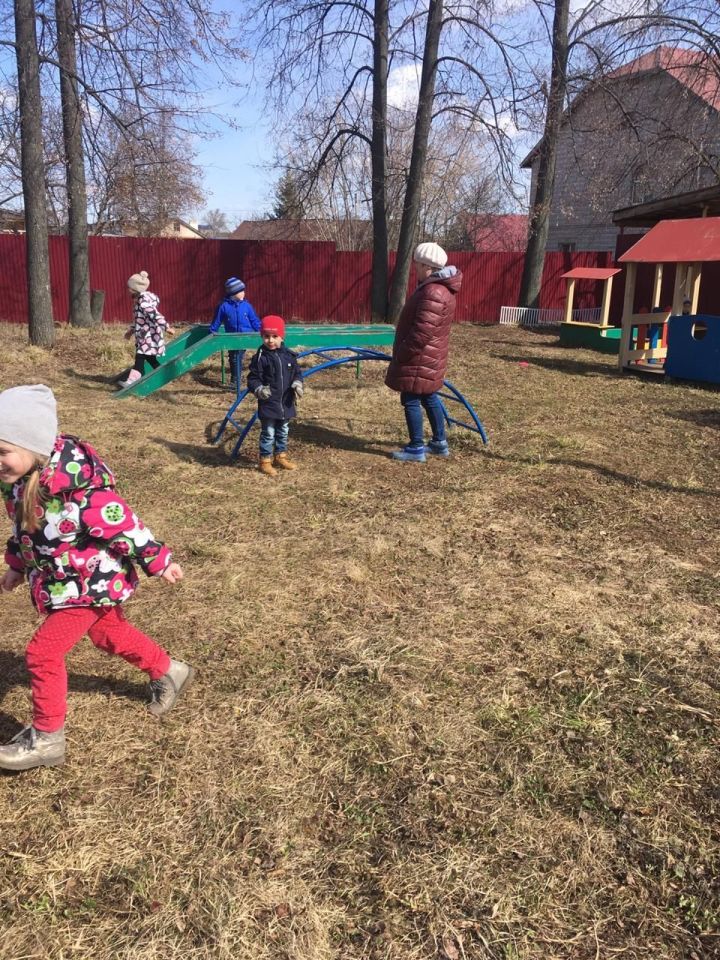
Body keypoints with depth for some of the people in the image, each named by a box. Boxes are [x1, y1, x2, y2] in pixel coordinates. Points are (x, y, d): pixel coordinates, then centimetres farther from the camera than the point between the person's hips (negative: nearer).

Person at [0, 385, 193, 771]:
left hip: (89, 582, -9)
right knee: (109, 634, 24)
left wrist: (158, 561, -18)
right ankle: (167, 672, 47)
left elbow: (121, 525, -26)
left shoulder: (75, 484, -33)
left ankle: (46, 738, 12)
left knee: (42, 652, -7)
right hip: (60, 581, 9)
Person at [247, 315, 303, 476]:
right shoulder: (260, 358, -11)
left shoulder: (289, 355, 1)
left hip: (286, 403, 5)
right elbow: (252, 378, -9)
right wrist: (259, 389, -28)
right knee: (268, 433, 3)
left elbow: (296, 373, 11)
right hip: (268, 404, -5)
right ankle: (265, 461, 15)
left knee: (283, 432, 19)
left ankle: (280, 456, 35)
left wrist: (297, 384, -9)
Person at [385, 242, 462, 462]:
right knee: (429, 398, 18)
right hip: (429, 357, 11)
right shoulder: (438, 287, 12)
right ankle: (440, 443, 27)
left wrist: (403, 353, -18)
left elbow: (422, 331, -27)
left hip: (420, 358, -11)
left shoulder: (433, 293, -23)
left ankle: (416, 449, 4)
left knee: (411, 401, -3)